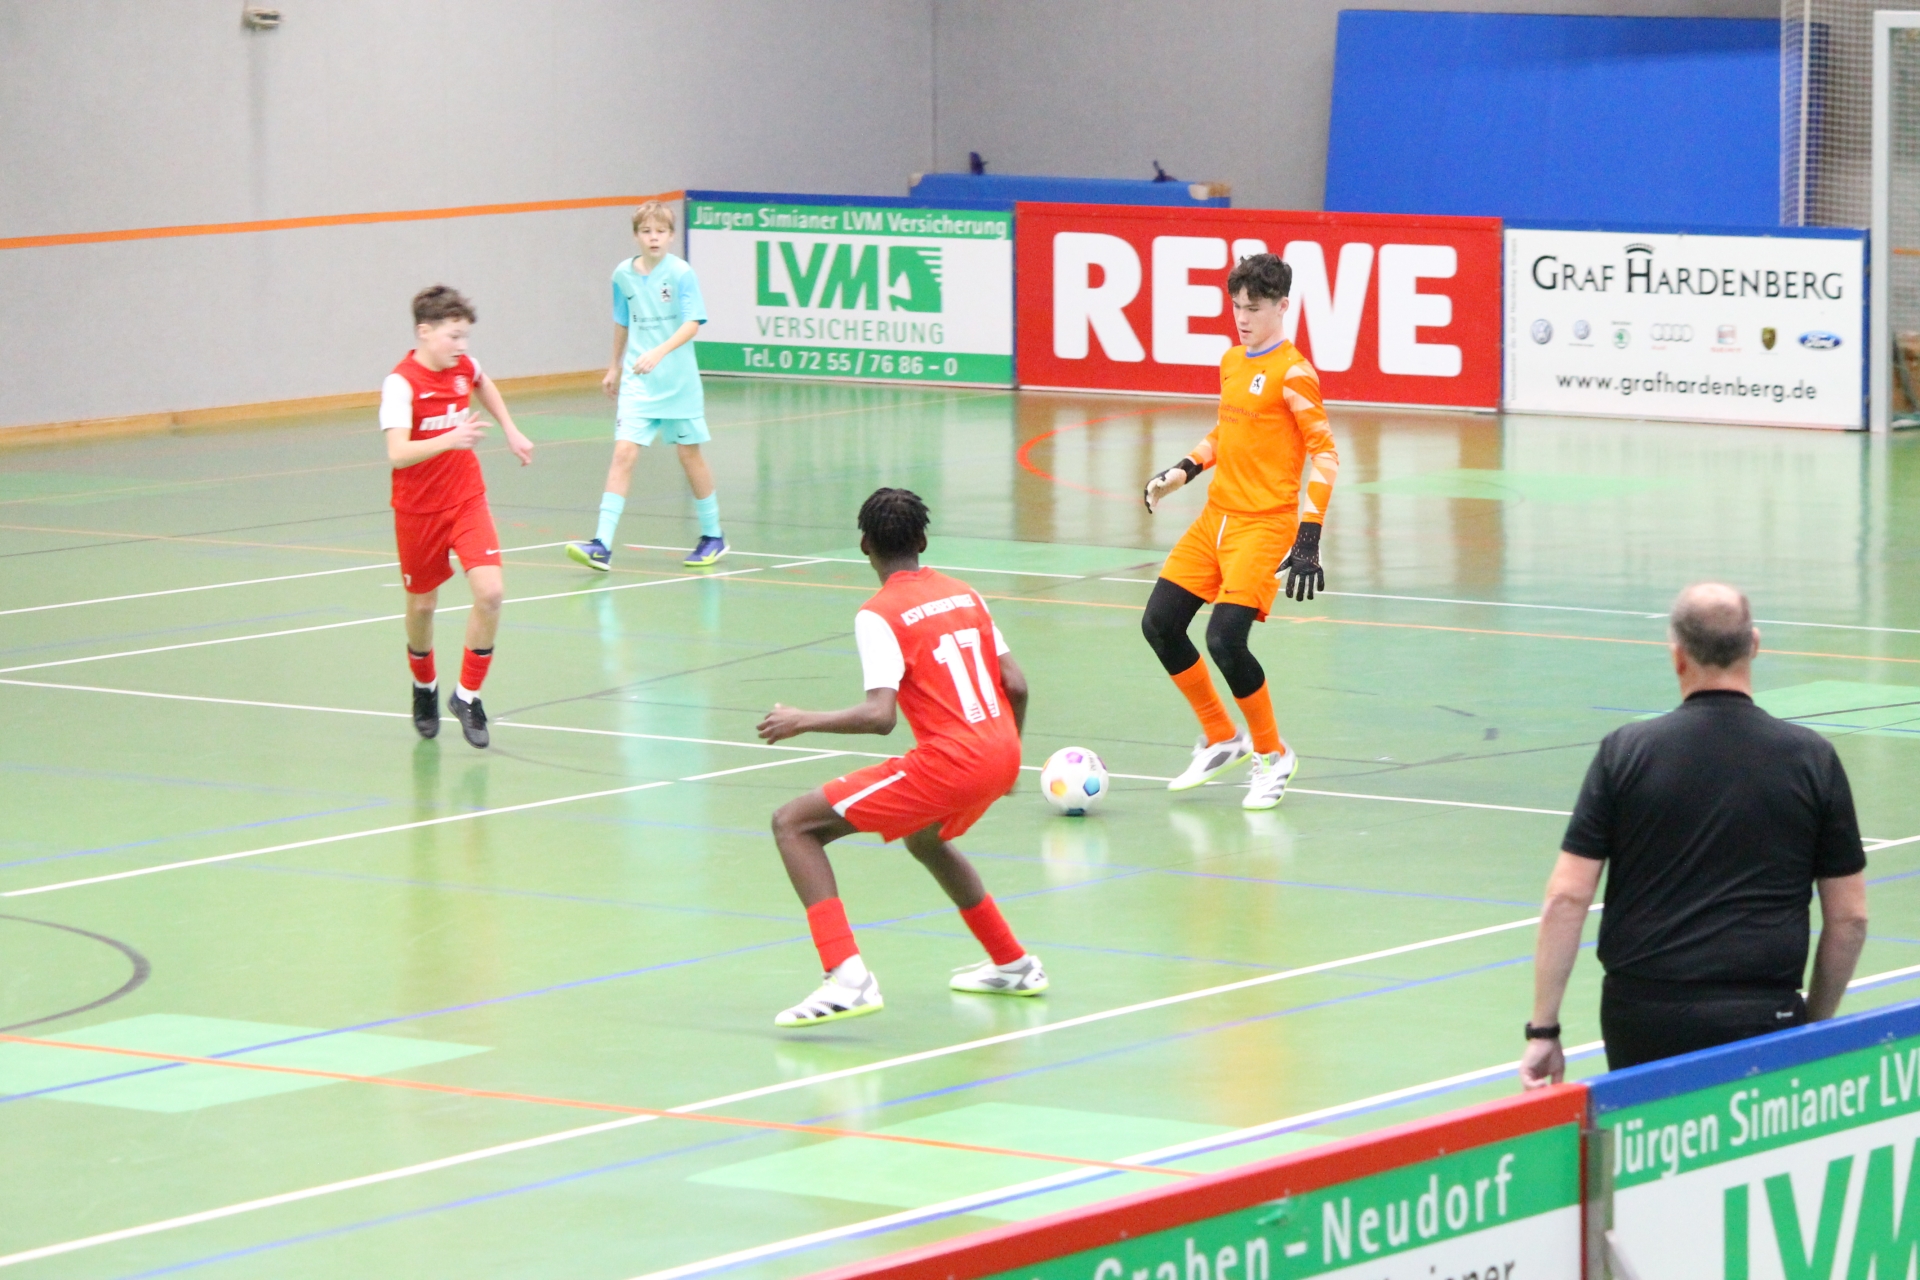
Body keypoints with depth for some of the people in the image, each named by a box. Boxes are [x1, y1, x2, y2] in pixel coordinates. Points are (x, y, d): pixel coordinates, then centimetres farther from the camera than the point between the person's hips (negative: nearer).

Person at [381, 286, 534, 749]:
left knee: (490, 592, -15)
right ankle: (424, 689, 39)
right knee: (422, 605, 11)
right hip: (419, 510, -4)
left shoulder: (463, 366, -2)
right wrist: (448, 440, -46)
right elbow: (398, 454, -32)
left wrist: (511, 431, 23)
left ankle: (467, 695, -1)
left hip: (467, 500, 4)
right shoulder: (401, 384, -21)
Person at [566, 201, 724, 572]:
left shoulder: (681, 273, -9)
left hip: (678, 381, -2)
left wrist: (658, 353, -29)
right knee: (624, 452, -10)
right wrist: (615, 367, 26)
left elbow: (692, 324, -16)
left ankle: (712, 536, 26)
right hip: (637, 384, 2)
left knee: (689, 454, 8)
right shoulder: (623, 274, 4)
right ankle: (602, 544, -16)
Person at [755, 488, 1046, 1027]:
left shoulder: (879, 616, -7)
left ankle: (847, 977, -17)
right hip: (999, 757, 8)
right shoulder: (964, 594, 13)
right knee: (925, 839, 39)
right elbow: (1016, 685, 12)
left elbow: (880, 715, -18)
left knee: (793, 825, -2)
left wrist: (802, 721, -5)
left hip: (948, 762, -8)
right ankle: (1013, 966, 46)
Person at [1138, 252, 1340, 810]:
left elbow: (1325, 454, -15)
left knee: (1225, 639, -19)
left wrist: (1308, 539, -21)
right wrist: (1183, 470, 13)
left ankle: (1272, 757, 3)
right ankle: (1221, 739, 22)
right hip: (1216, 515, 8)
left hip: (1265, 524, -8)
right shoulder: (1231, 362, 12)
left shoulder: (1292, 372, -12)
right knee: (1159, 623, 4)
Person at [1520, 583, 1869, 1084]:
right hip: (1761, 1018, -1)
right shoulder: (1812, 758, 5)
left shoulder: (1625, 751, 4)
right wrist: (1815, 1024, 22)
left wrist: (1543, 1030, 6)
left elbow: (1566, 899, 1)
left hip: (1639, 1016, 1)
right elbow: (1849, 917, 9)